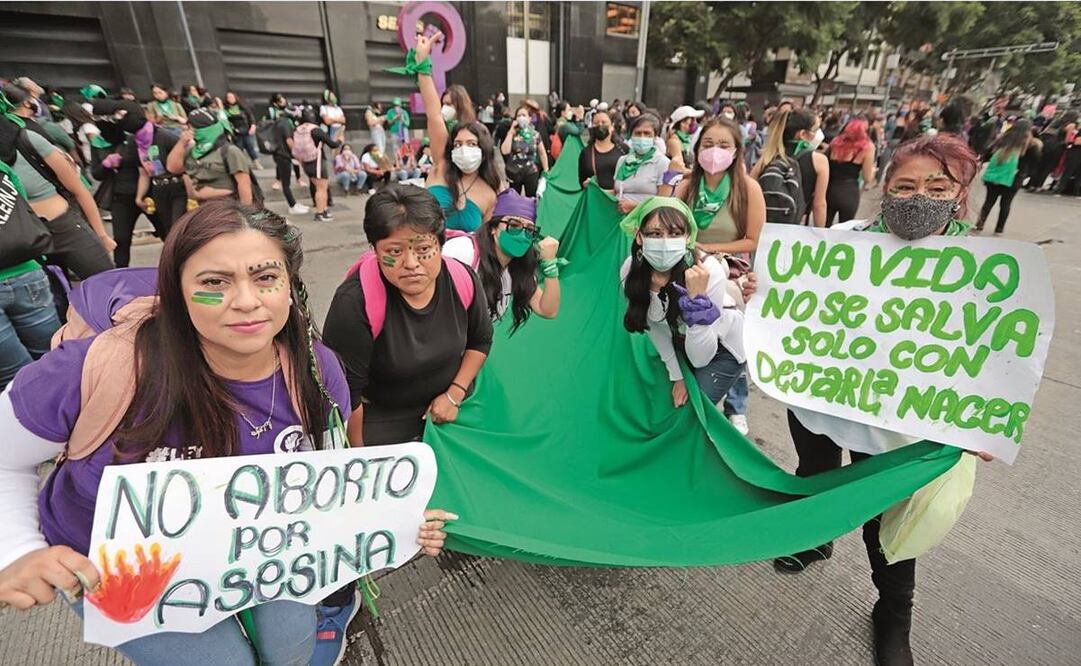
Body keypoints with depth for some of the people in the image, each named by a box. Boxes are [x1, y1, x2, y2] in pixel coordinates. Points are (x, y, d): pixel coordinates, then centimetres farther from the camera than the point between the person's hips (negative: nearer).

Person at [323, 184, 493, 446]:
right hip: (379, 420, -4)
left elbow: (480, 341, 2)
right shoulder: (355, 302, -30)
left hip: (449, 411, 5)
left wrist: (455, 394, -5)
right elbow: (347, 391, -21)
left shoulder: (463, 280, -16)